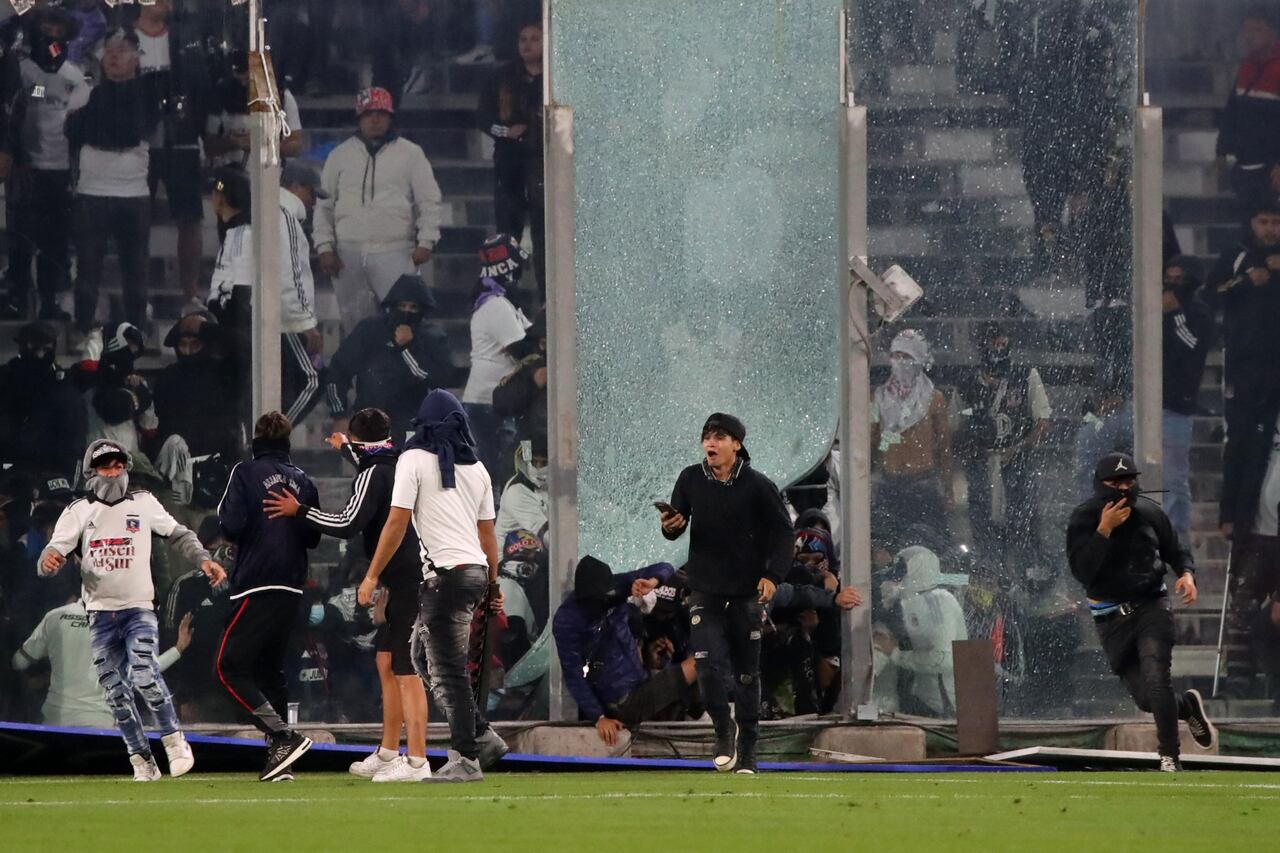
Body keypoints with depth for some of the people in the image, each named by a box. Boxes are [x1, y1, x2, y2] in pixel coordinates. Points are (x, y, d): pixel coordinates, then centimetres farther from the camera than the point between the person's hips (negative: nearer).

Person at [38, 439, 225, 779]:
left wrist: (203, 559, -5)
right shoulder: (78, 512, 3)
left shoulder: (143, 503, 4)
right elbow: (55, 551, -6)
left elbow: (178, 534, 11)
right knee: (116, 693, 1)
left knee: (144, 677, -21)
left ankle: (174, 740, -3)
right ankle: (142, 761, 11)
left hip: (139, 608, -2)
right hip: (100, 613, 2)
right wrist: (49, 560, -31)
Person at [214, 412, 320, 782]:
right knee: (270, 668, 15)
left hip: (257, 585, -6)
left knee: (230, 667, -5)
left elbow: (232, 526, -15)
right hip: (292, 588, 6)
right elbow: (313, 538, 13)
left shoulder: (246, 473, -5)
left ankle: (283, 737, -18)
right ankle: (279, 755, 9)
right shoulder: (303, 480, 10)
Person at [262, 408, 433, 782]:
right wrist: (347, 450, 58)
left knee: (406, 671, -10)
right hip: (404, 580, 10)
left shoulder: (373, 474, -12)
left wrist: (298, 511, -8)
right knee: (387, 664, 17)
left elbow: (347, 524, -19)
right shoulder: (400, 467, 15)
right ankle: (387, 754, 22)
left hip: (405, 580, -10)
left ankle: (417, 761, -13)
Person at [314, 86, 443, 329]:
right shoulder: (340, 156, 11)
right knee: (355, 318, 5)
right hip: (349, 253, 3)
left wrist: (426, 242, -6)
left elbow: (429, 202, 5)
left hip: (394, 254, -3)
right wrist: (325, 247, 3)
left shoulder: (410, 154, 6)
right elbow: (324, 206, 12)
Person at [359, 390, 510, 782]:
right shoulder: (477, 469, 15)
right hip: (477, 571, 8)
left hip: (446, 573, -8)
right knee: (426, 657, 18)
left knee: (447, 671, -6)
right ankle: (481, 736, 14)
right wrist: (493, 586, 24)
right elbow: (487, 532, 17)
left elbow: (397, 522, -9)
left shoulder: (414, 460, -4)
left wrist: (372, 576, -7)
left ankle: (466, 758, -9)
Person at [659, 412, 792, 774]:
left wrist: (773, 575, -12)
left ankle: (747, 750, 14)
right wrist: (671, 526, -15)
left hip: (747, 592, -1)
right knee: (709, 666, -13)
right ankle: (724, 728, 10)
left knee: (746, 673, 5)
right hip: (705, 591, 1)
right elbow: (675, 526, 10)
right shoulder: (691, 480, 1)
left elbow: (783, 531, -1)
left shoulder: (758, 486, -7)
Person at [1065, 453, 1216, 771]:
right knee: (1145, 697, 2)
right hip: (1111, 620, 0)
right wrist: (1105, 529, -26)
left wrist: (1187, 574, -7)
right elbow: (1082, 571, -21)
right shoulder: (1083, 520, -8)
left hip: (1151, 607, 0)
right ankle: (1187, 707, 34)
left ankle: (1170, 758, -12)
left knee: (1156, 681, -20)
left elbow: (1175, 551, 15)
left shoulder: (1149, 513, 0)